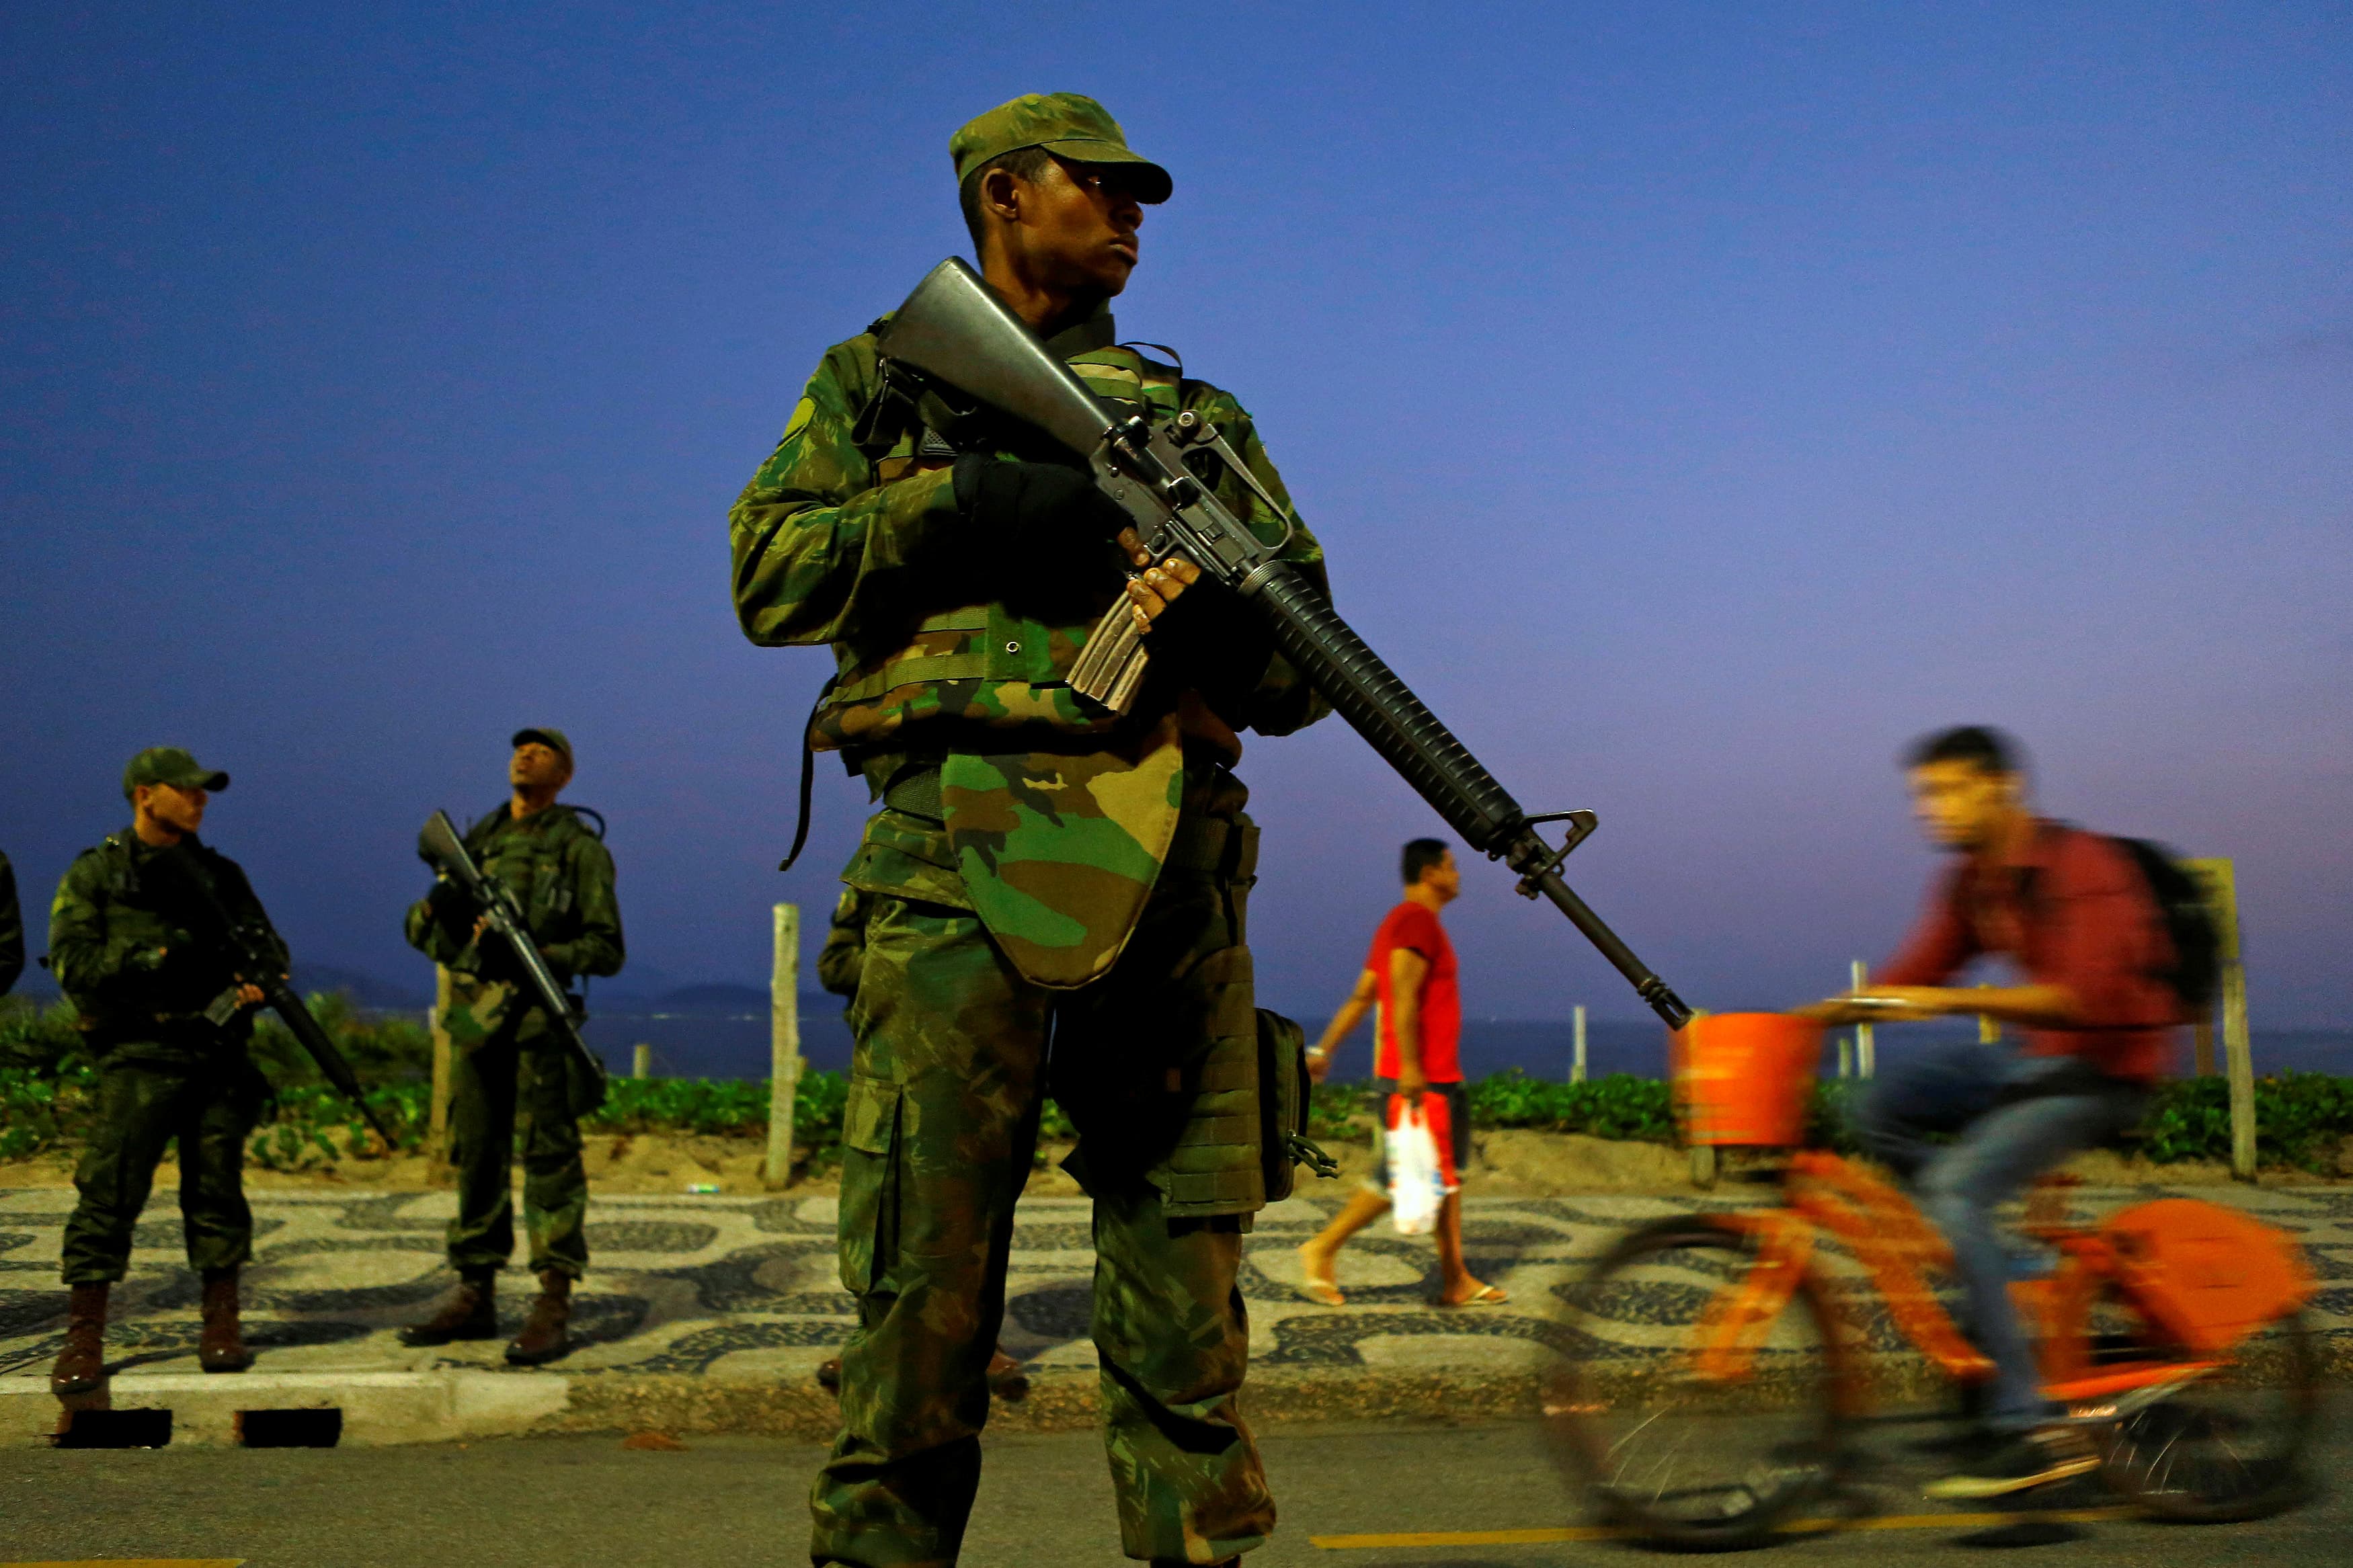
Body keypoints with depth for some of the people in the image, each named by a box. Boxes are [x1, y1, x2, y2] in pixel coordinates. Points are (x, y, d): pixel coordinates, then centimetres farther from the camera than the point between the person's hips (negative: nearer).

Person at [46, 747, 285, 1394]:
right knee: (109, 1189, -9)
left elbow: (268, 943, 16)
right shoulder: (94, 874, 5)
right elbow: (73, 964, -5)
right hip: (139, 1055, -3)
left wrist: (257, 979, -7)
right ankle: (83, 1340, -2)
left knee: (217, 1189, 5)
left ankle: (222, 1326, 15)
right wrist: (156, 956, -15)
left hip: (218, 1052, 3)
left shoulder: (219, 873, 16)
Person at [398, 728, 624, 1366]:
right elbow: (426, 931, 19)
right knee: (476, 1156, 9)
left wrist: (533, 955, -18)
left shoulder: (579, 846, 2)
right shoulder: (477, 839, 18)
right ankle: (475, 1296, 18)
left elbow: (607, 948, -4)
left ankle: (553, 1306, -5)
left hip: (540, 1019, -5)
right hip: (474, 1017, 5)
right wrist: (437, 905, -5)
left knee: (549, 1157, -6)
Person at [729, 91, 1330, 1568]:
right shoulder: (880, 379, 20)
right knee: (927, 1265, -5)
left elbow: (1300, 680, 18)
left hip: (1172, 860, 3)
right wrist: (965, 503, -7)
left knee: (1188, 1272, 3)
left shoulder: (1196, 416, 24)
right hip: (963, 846, -2)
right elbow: (769, 573, 6)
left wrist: (1228, 613, -5)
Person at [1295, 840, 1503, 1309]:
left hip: (1440, 1077, 10)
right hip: (1420, 1077, -10)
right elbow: (1403, 994, -23)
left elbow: (1360, 996, 17)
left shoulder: (1403, 922, 19)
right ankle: (1322, 1252, 1)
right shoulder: (1417, 920, -12)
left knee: (1449, 1174, 10)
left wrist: (1324, 1049, 16)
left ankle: (1456, 1280, 13)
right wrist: (1410, 1066, -28)